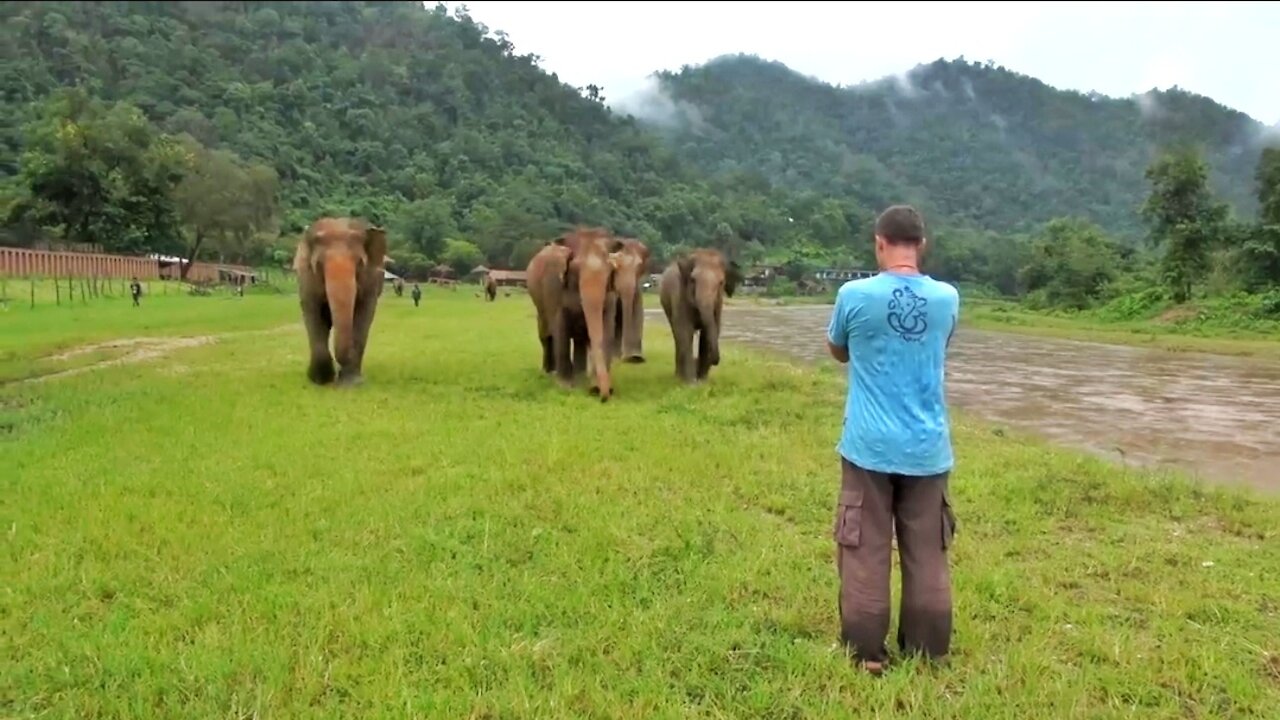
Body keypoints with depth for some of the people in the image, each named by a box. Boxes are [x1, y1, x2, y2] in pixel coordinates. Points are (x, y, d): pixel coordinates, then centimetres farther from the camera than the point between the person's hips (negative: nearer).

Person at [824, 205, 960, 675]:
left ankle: (865, 654, 11)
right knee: (927, 554, 11)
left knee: (865, 552, 6)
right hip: (927, 449, 3)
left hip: (870, 446, -3)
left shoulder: (855, 295, -10)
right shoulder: (948, 299, -1)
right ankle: (929, 652, 20)